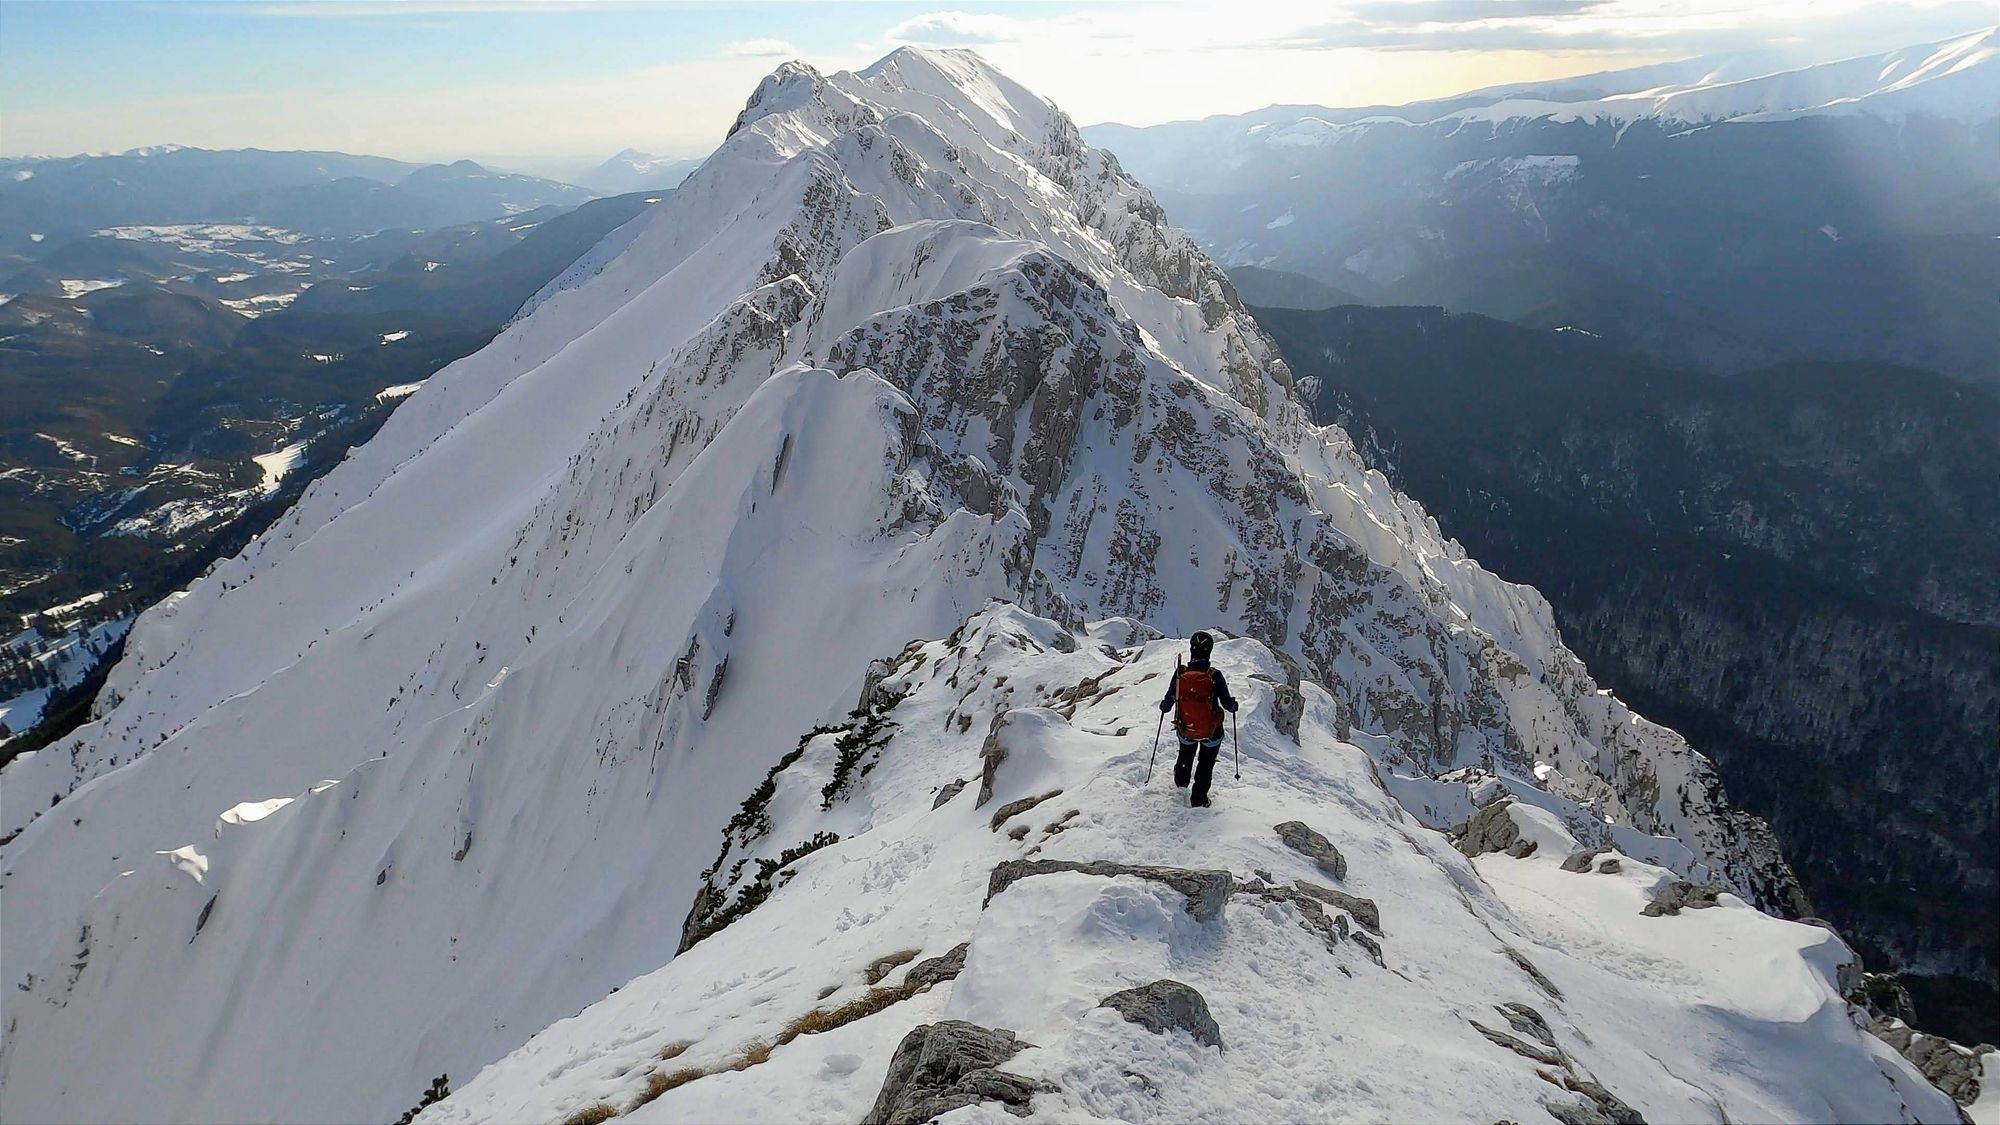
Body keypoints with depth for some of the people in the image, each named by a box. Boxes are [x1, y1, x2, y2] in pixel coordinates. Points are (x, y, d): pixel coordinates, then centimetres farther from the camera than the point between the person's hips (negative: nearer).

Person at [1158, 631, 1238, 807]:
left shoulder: (1180, 674, -18)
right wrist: (1233, 705, 8)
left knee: (1185, 757, 34)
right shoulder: (1214, 676, -24)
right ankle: (1199, 800, 29)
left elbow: (1169, 702, -7)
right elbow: (1227, 703, -17)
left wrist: (1163, 706, 17)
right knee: (1206, 764, 24)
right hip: (1212, 732, -2)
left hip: (1185, 730, 3)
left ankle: (1181, 784, 57)